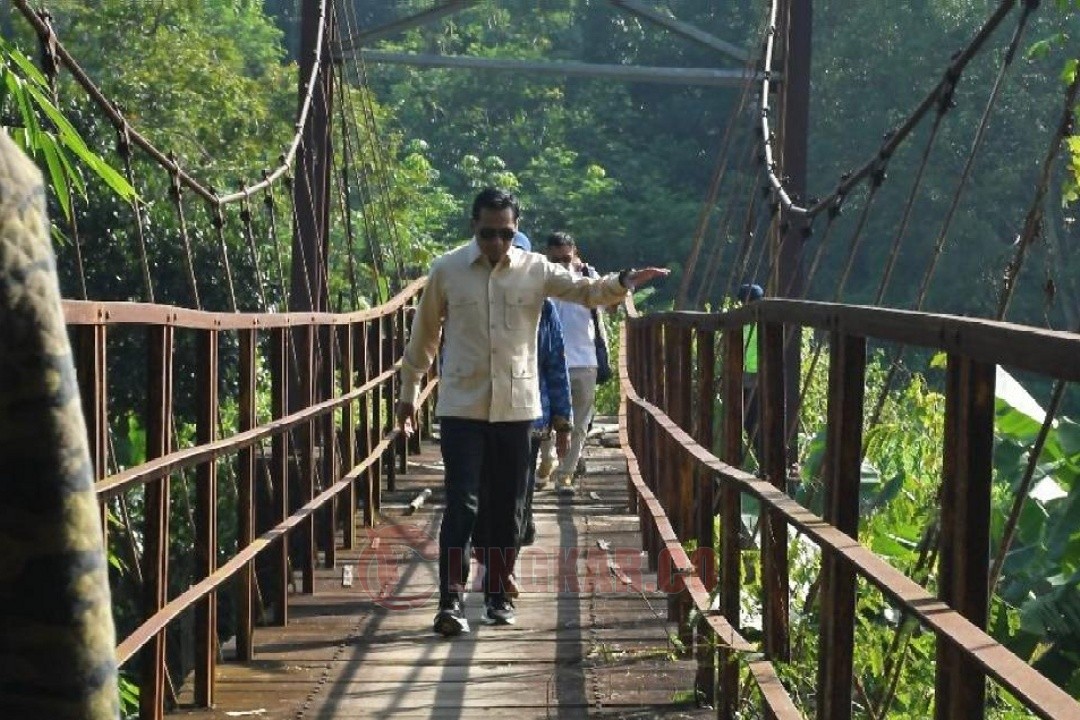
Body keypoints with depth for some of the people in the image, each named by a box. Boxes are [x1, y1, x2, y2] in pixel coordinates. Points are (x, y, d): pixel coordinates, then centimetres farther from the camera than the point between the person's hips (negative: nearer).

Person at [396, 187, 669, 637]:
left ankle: (497, 592, 20)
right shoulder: (446, 271, 0)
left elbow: (585, 291, -4)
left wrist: (624, 282, -25)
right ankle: (451, 601, -12)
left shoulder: (535, 270, 3)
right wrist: (408, 393, 15)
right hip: (462, 407, -2)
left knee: (508, 507, 8)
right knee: (461, 503, -10)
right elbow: (424, 335, 9)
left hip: (516, 407, 2)